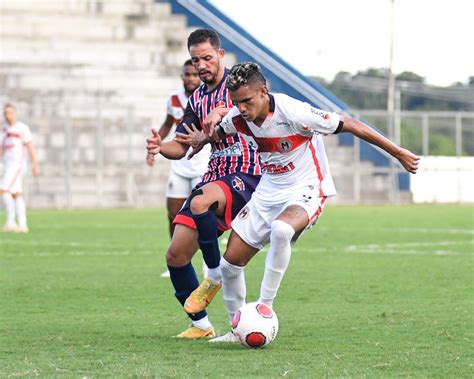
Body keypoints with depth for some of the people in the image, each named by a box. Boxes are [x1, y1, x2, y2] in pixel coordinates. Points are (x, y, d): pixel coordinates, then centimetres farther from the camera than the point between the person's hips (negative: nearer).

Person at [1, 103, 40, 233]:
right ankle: (22, 225, 5)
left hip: (17, 164, -8)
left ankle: (11, 221, -14)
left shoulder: (22, 128, -9)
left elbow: (31, 147, -9)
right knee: (16, 195, 5)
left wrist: (35, 165, -11)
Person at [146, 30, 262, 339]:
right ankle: (201, 326, 11)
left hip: (246, 176, -7)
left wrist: (222, 117, -32)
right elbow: (181, 147, 15)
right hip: (215, 176, 7)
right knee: (176, 255, -2)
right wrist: (161, 147, -8)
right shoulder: (197, 99, 16)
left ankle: (216, 276, -16)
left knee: (200, 203, -38)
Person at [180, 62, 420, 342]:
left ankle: (264, 309, -26)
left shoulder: (293, 113, -26)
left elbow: (349, 125, -18)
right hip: (268, 191, 7)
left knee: (281, 229, -40)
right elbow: (217, 133, 20)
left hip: (305, 190, -7)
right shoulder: (238, 118, -8)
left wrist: (398, 153, -14)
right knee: (230, 263, 1)